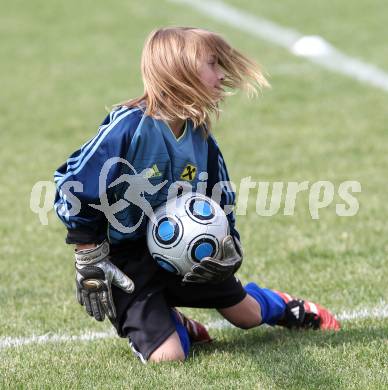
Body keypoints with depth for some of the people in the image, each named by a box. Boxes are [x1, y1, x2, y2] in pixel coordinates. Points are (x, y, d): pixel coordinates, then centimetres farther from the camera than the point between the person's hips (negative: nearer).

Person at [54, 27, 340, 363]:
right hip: (126, 261, -6)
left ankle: (289, 308, 53)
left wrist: (228, 247, -7)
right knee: (168, 356, -19)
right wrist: (90, 262, -17)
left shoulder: (200, 136, -3)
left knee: (246, 315, 19)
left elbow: (221, 201, 12)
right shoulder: (130, 126, -26)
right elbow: (73, 185, -21)